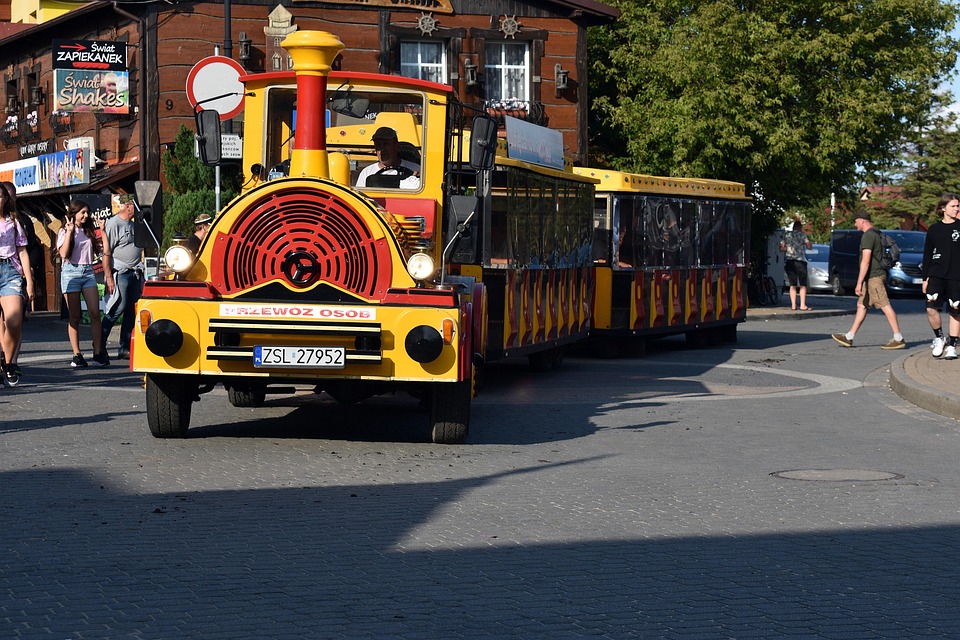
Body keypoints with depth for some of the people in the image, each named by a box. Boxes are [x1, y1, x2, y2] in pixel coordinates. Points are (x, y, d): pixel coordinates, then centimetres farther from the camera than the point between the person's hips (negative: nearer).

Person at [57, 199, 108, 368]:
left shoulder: (89, 231, 17)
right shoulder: (65, 231, 4)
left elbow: (101, 250, 12)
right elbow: (63, 253, -10)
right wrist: (69, 232, -13)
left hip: (88, 272, 4)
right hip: (71, 272, -3)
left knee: (95, 313, -8)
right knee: (74, 316, -2)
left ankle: (98, 352, -6)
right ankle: (77, 354, 0)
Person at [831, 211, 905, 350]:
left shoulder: (868, 236, -15)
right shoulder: (877, 234, 18)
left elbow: (866, 261, -21)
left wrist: (859, 283, -22)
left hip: (873, 277, -11)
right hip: (878, 275, 11)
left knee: (885, 306, -9)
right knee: (861, 305, 13)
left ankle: (898, 339, -10)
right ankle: (849, 338, 16)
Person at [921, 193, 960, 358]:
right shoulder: (934, 229, 9)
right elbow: (927, 255, 12)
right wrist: (925, 278, 10)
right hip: (936, 275, 1)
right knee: (931, 308, -13)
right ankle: (939, 338, 8)